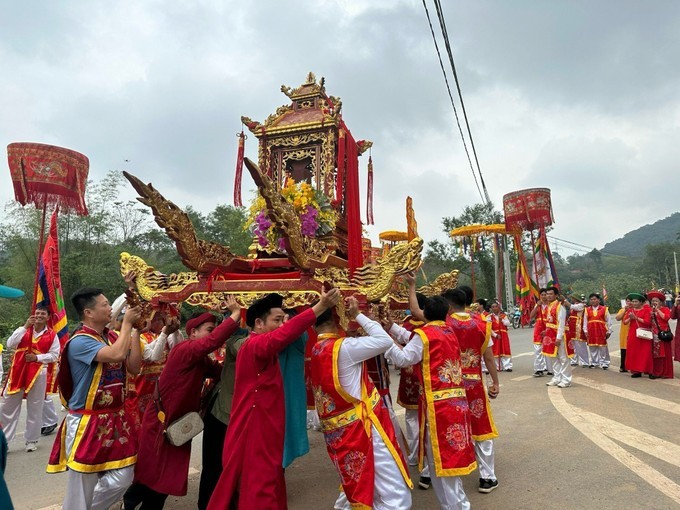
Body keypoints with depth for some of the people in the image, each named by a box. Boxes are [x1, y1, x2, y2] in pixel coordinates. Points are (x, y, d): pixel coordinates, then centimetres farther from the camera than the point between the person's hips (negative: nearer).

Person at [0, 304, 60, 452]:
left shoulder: (52, 335, -1)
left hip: (38, 373, -2)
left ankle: (31, 440, 21)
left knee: (35, 408, 7)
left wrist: (37, 357, -17)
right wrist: (25, 327, -14)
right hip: (18, 371, 2)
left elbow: (54, 355, -3)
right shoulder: (24, 329, 6)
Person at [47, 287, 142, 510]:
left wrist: (135, 330, -4)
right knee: (82, 488, 6)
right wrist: (127, 323, -18)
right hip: (87, 422, -7)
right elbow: (118, 354, -32)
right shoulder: (80, 341, -16)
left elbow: (134, 367, 0)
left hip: (116, 419, 7)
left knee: (123, 478, 11)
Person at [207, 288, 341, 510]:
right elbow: (284, 335, -37)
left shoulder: (263, 350, 14)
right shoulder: (254, 345, -20)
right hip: (254, 436, -10)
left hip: (262, 433, 10)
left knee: (267, 489, 20)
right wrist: (321, 306, -42)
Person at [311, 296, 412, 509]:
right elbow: (385, 341, -17)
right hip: (361, 428, -9)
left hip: (341, 431, 9)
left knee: (356, 484, 29)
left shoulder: (317, 351, 5)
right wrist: (358, 315, -10)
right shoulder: (342, 347, -20)